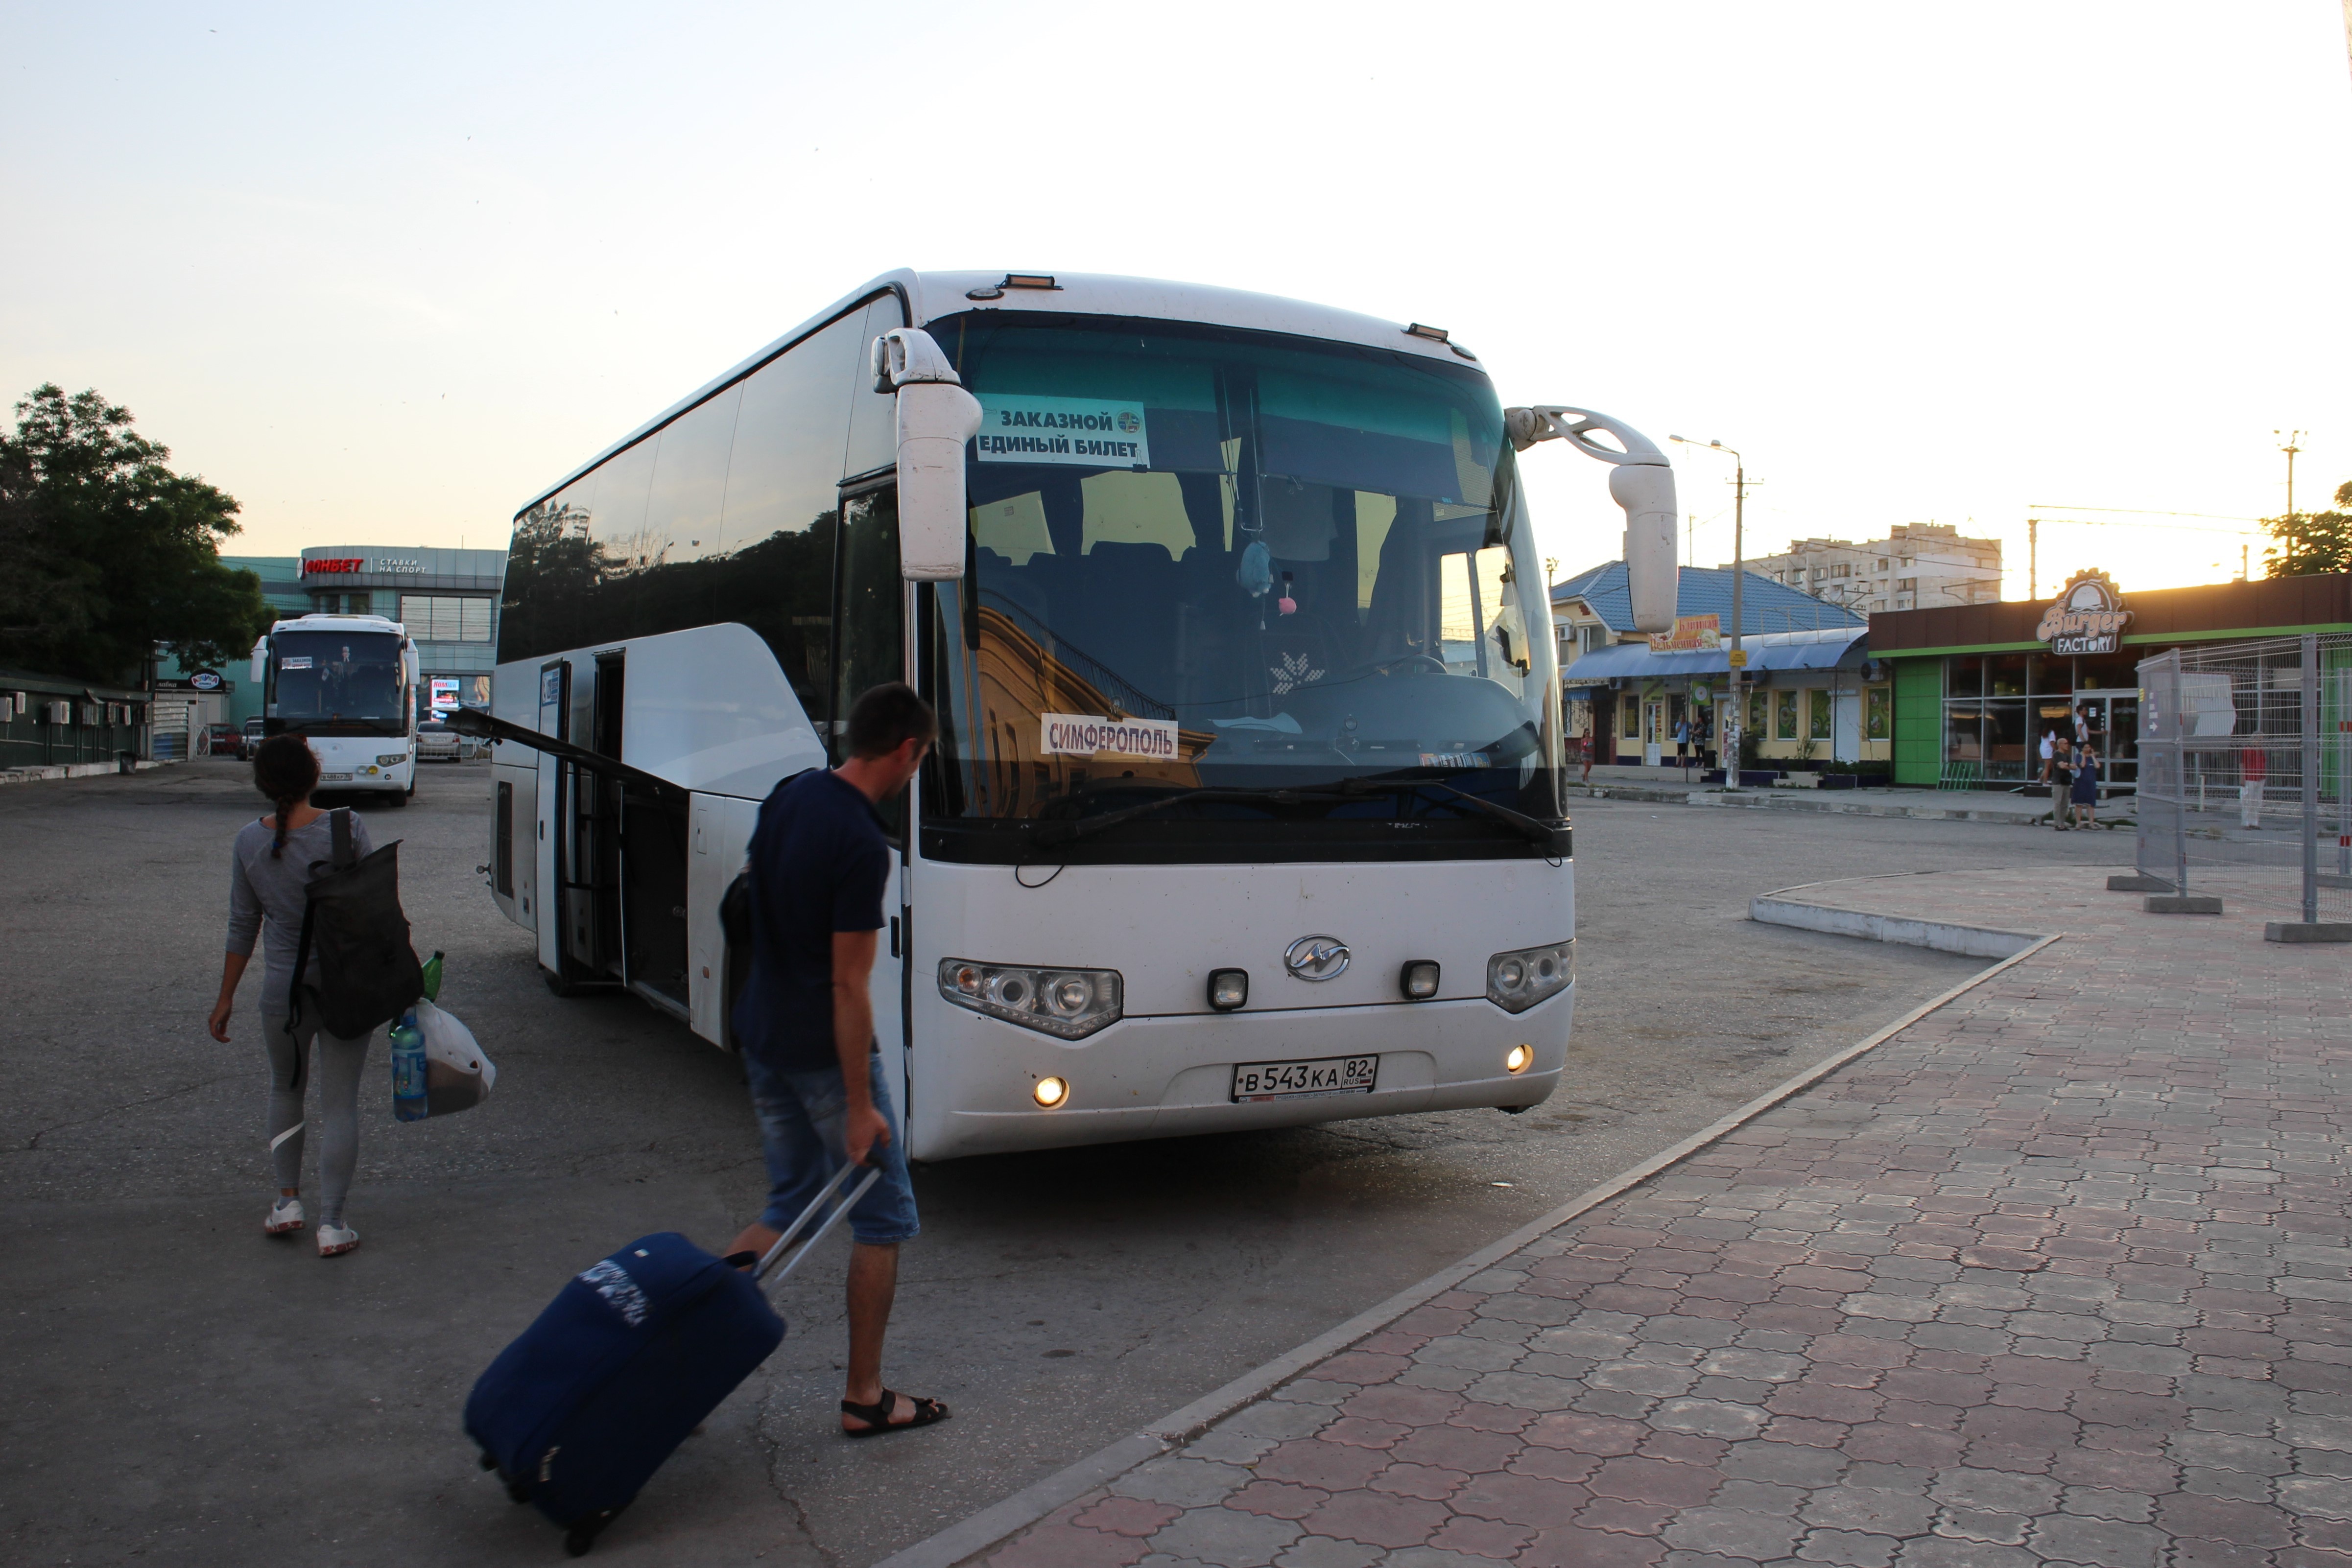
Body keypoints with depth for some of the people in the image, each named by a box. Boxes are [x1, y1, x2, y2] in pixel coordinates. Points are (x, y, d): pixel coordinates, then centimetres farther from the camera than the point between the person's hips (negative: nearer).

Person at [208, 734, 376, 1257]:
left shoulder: (249, 842, -3)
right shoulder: (347, 828, -11)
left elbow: (243, 926, 4)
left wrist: (226, 998, 14)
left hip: (283, 987, 2)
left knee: (286, 1087, 25)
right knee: (339, 1102, 4)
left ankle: (288, 1197, 25)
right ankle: (332, 1222, 6)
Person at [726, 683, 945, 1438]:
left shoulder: (787, 797, 3)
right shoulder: (861, 845, -23)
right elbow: (848, 985, -22)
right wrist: (861, 1107, -18)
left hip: (761, 1036, 8)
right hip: (823, 1053, -8)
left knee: (791, 1204, 21)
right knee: (883, 1217, 7)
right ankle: (864, 1397, 15)